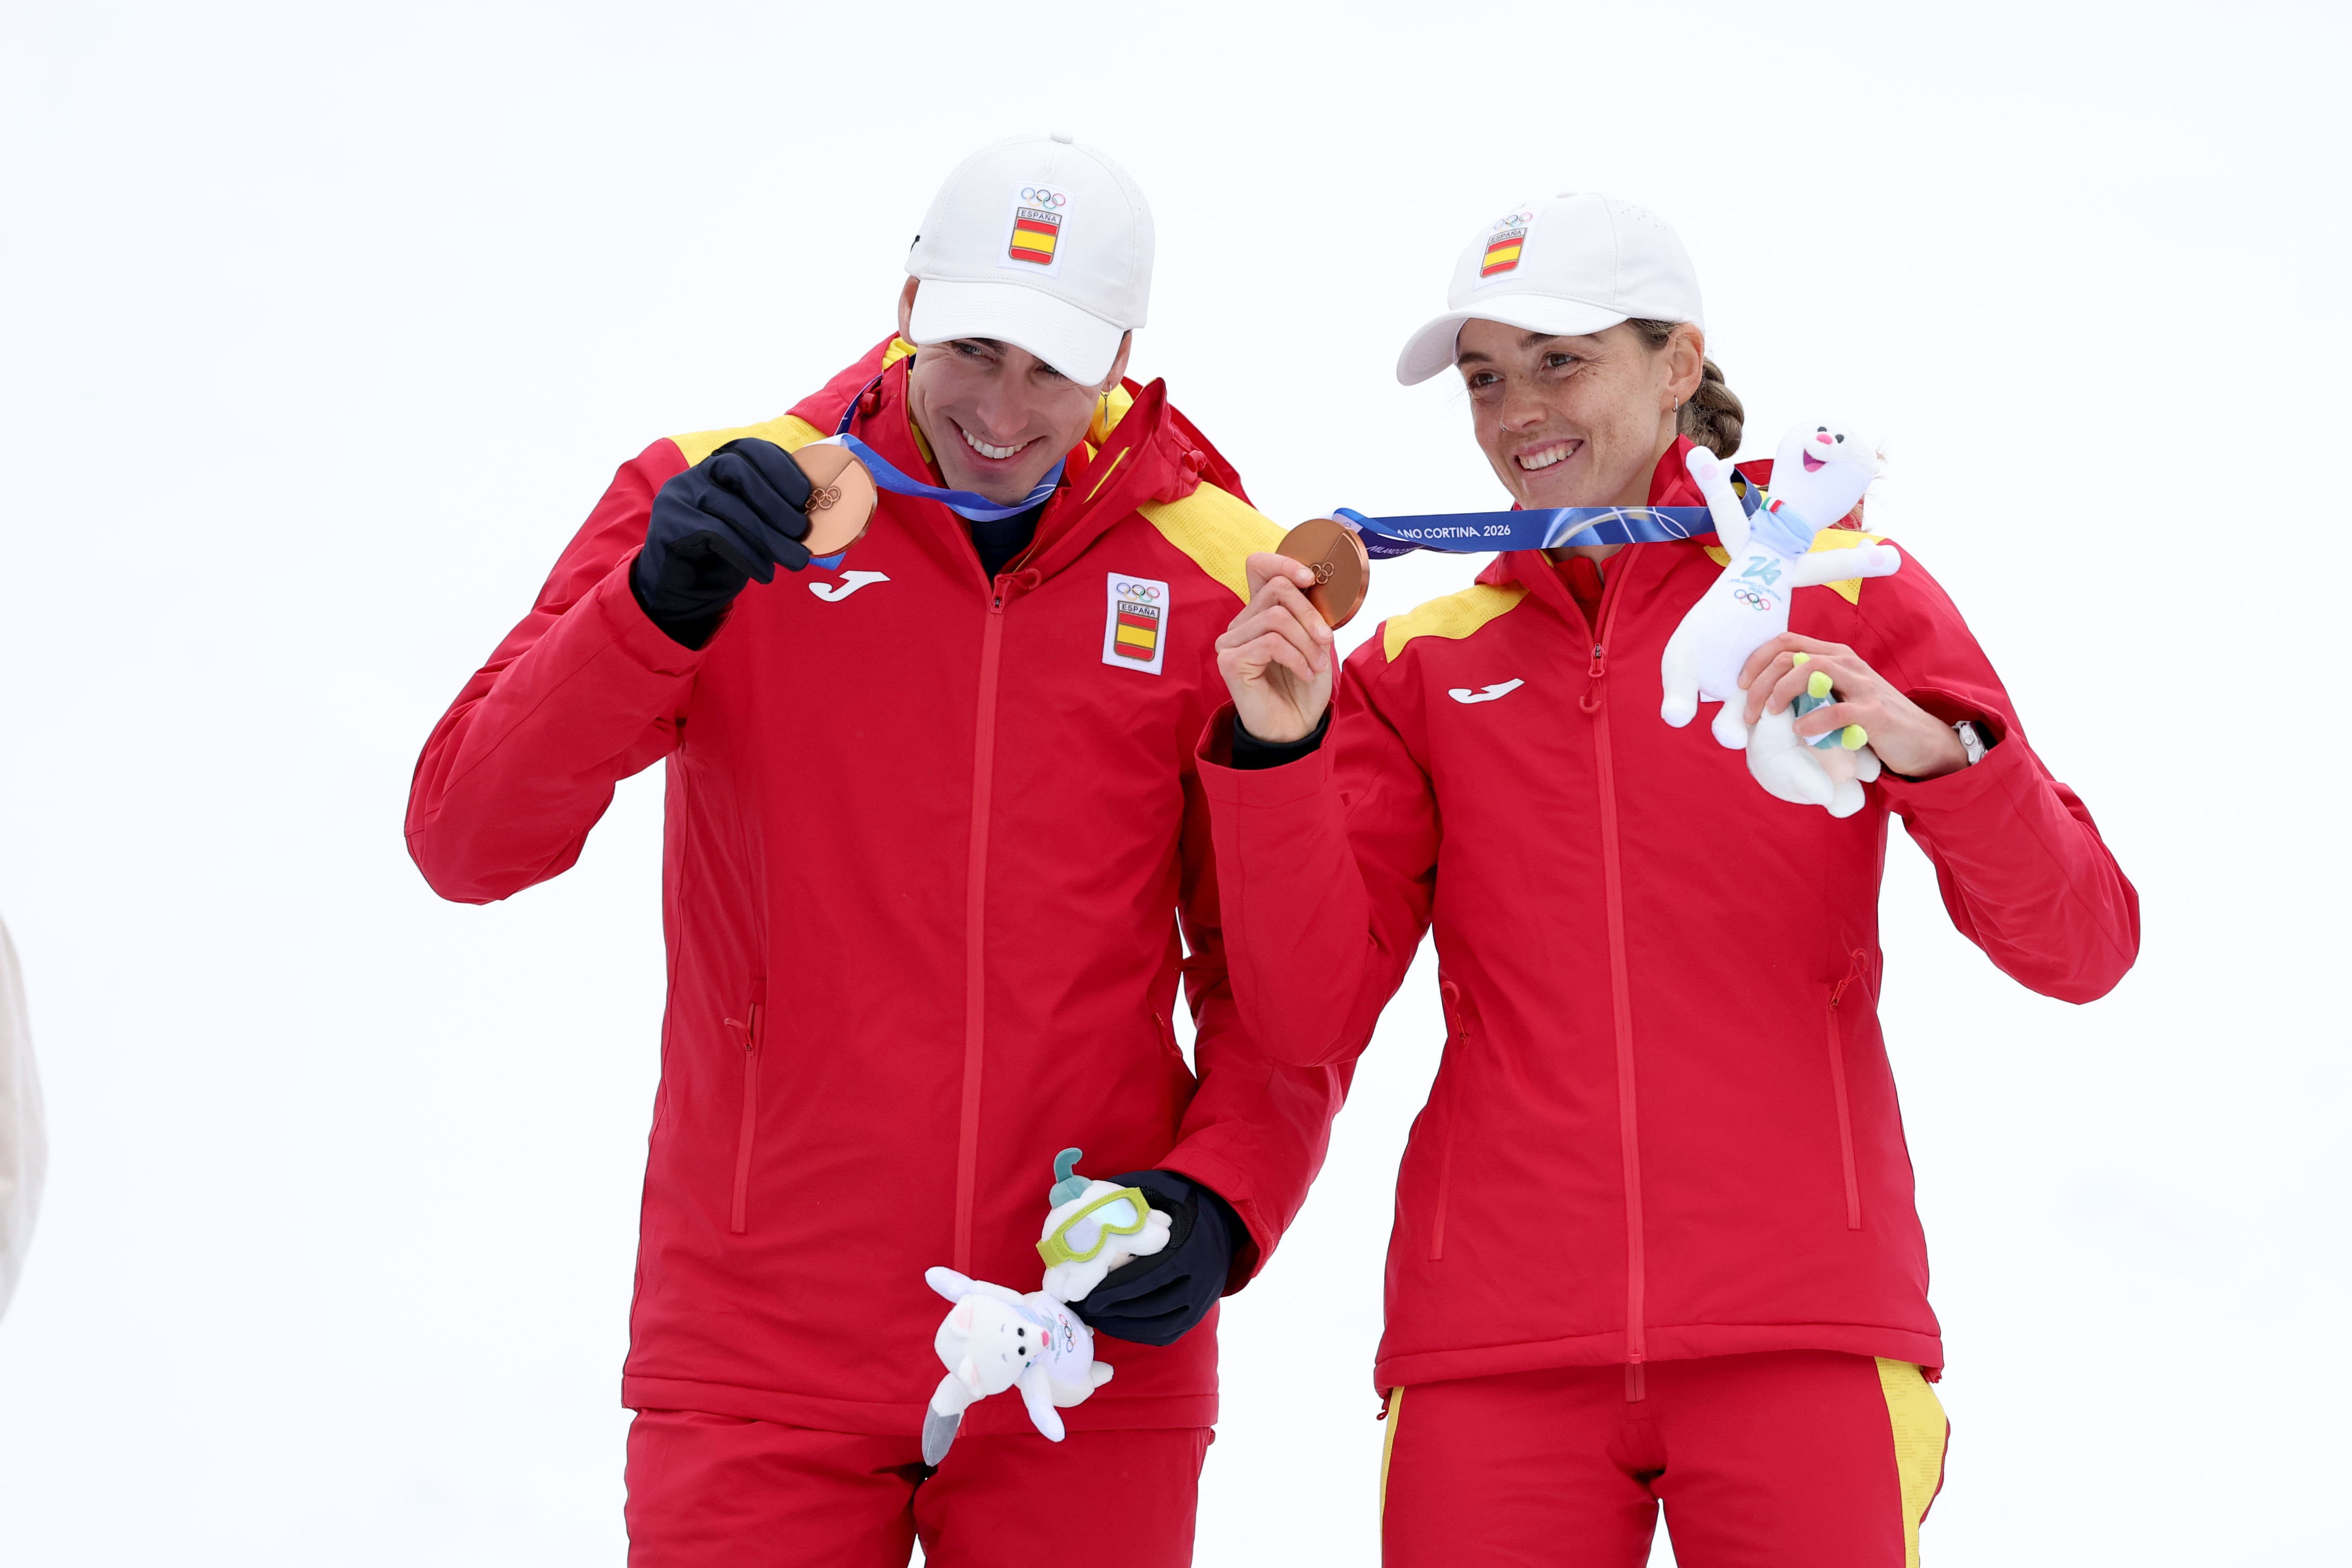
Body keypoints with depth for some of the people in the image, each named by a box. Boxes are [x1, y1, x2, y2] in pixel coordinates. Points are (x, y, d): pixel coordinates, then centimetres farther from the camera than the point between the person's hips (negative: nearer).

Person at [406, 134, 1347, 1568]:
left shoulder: (1219, 578, 1)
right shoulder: (714, 506, -1)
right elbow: (468, 844, -8)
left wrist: (1224, 1200, -10)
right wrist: (661, 604, -22)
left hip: (1090, 1361, 1)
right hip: (760, 1353, -1)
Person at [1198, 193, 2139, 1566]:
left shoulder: (1849, 599, 6)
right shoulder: (1421, 664, 11)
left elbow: (2081, 951, -1)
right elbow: (1314, 1016, 3)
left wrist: (1932, 750, -18)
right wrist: (1278, 756, -10)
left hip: (1798, 1334, -1)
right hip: (1495, 1343, 2)